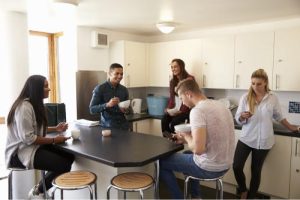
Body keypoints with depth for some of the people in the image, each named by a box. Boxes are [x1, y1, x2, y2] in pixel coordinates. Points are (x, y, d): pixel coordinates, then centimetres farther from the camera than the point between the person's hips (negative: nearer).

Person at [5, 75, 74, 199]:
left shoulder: (36, 104, 11)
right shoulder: (24, 107, -21)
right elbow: (28, 138, -25)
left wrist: (55, 129, 5)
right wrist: (53, 140, -20)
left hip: (34, 147, 10)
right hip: (21, 152, -10)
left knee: (69, 157, -6)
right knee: (63, 165, -21)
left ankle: (43, 186, 11)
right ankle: (37, 191, 3)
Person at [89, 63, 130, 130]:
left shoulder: (124, 89, 6)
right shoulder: (100, 89, -7)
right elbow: (92, 109, -10)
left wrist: (126, 110, -8)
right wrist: (107, 105, -24)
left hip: (123, 126, 4)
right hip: (107, 127, -4)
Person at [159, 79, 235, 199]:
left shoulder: (197, 110, -23)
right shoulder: (220, 105, 5)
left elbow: (198, 149, -30)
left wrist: (186, 136, -10)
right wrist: (186, 139, 10)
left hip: (209, 168, -8)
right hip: (225, 165, 9)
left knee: (161, 162, 9)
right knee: (187, 155, 35)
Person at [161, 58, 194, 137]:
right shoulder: (172, 81, 16)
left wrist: (181, 111, -17)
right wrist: (169, 109, 0)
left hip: (186, 110, -5)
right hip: (174, 110, 5)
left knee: (173, 123, -28)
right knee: (164, 120, -24)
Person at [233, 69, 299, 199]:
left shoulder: (273, 98, -2)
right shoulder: (245, 97, -5)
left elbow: (278, 116, 15)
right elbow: (237, 119, -3)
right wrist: (243, 116, -24)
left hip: (263, 141, 0)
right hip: (246, 138, 0)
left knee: (256, 170, 10)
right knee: (236, 167, -7)